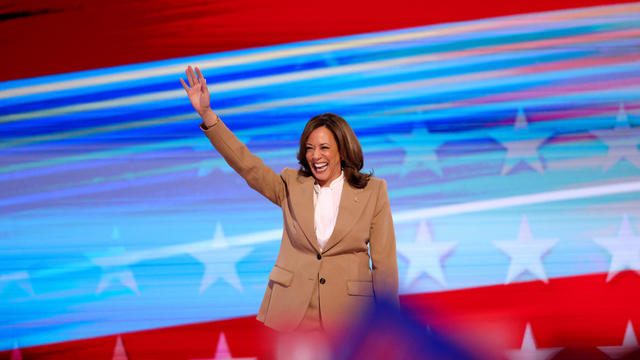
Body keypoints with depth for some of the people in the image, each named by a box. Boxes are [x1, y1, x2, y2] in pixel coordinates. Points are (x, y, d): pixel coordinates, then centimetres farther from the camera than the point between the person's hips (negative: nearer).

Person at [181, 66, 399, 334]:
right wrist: (207, 115, -9)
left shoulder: (373, 191, 4)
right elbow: (246, 164, 1)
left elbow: (384, 263, 3)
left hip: (347, 318, -2)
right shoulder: (292, 186, 10)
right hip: (291, 316, 2)